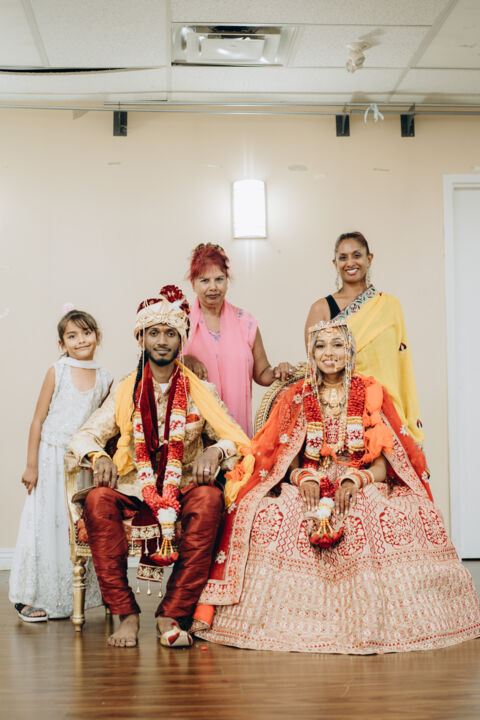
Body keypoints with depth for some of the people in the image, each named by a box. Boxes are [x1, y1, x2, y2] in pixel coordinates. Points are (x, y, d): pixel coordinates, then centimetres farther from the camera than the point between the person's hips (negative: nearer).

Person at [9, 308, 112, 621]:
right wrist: (31, 465, -7)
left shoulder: (105, 379, 3)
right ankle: (33, 598, 11)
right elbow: (38, 420, -4)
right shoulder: (57, 372, -5)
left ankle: (75, 595, 16)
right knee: (47, 524, 1)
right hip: (53, 460, -3)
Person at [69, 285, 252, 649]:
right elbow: (84, 435, 7)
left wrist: (215, 451, -20)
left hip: (184, 490, -1)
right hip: (132, 491, 1)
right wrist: (99, 457, -16)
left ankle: (173, 615, -28)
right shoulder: (125, 392, 13)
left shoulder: (201, 392, 11)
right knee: (97, 500, -31)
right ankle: (126, 615, -26)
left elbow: (236, 438, 3)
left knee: (209, 498, -34)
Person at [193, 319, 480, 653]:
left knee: (393, 516, -35)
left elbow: (384, 463, 0)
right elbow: (287, 461, 6)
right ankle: (294, 622, -23)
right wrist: (304, 478, -18)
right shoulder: (297, 397, 10)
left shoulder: (371, 394, 7)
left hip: (365, 487, -1)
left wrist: (354, 480, -21)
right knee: (272, 514, -32)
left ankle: (370, 625, -24)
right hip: (309, 487, 1)